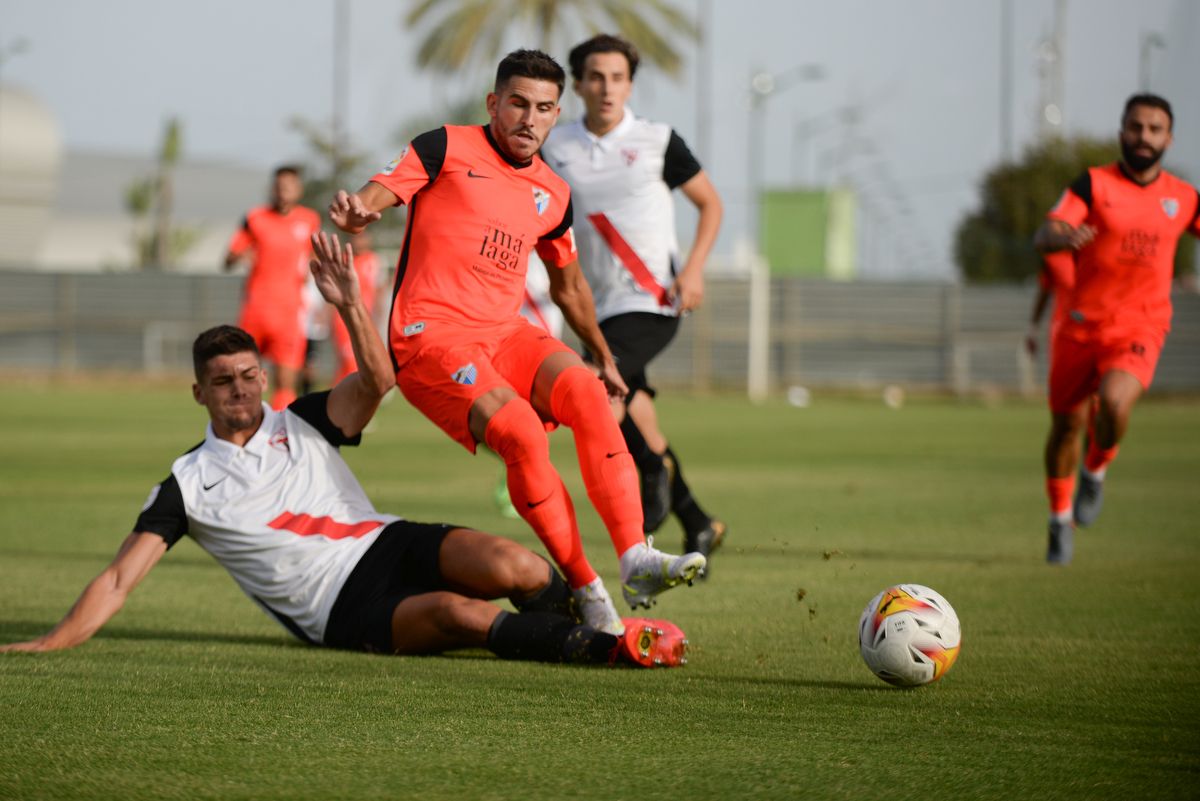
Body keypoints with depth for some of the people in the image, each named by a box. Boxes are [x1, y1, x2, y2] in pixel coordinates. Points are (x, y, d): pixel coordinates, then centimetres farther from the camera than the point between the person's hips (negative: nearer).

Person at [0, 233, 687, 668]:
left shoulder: (301, 424, 9)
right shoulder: (187, 485, 2)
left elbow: (377, 381, -7)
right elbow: (120, 579, -3)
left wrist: (351, 306, -22)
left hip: (388, 544, 3)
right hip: (346, 611, -3)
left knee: (506, 566, -28)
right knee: (456, 613, -34)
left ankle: (577, 610, 3)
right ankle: (601, 648, -28)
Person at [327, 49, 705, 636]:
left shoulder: (553, 195, 17)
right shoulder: (447, 149, 1)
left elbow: (567, 284, 32)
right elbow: (376, 196, -8)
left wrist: (603, 356, 36)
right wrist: (355, 212, -32)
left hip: (506, 332, 5)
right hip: (430, 334, -5)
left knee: (585, 392, -26)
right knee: (520, 429, -29)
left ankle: (636, 560, -33)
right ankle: (585, 590, -22)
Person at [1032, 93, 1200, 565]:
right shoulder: (1093, 184, -5)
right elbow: (1043, 238, -16)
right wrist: (1064, 236, -40)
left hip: (1140, 327, 0)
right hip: (1081, 325, 0)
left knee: (1114, 402, -27)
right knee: (1066, 424, 8)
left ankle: (1096, 472, 4)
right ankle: (1061, 520, 31)